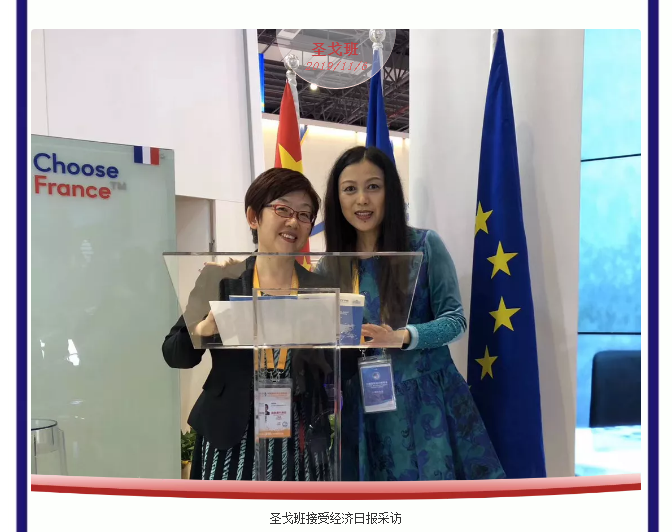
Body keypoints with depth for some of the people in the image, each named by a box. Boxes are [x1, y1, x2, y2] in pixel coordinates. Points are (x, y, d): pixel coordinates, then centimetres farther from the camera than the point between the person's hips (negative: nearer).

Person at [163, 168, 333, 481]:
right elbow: (174, 355, -1)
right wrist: (204, 330, -20)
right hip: (231, 438, -1)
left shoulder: (322, 289, 4)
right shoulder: (220, 279, -2)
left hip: (299, 443, 2)